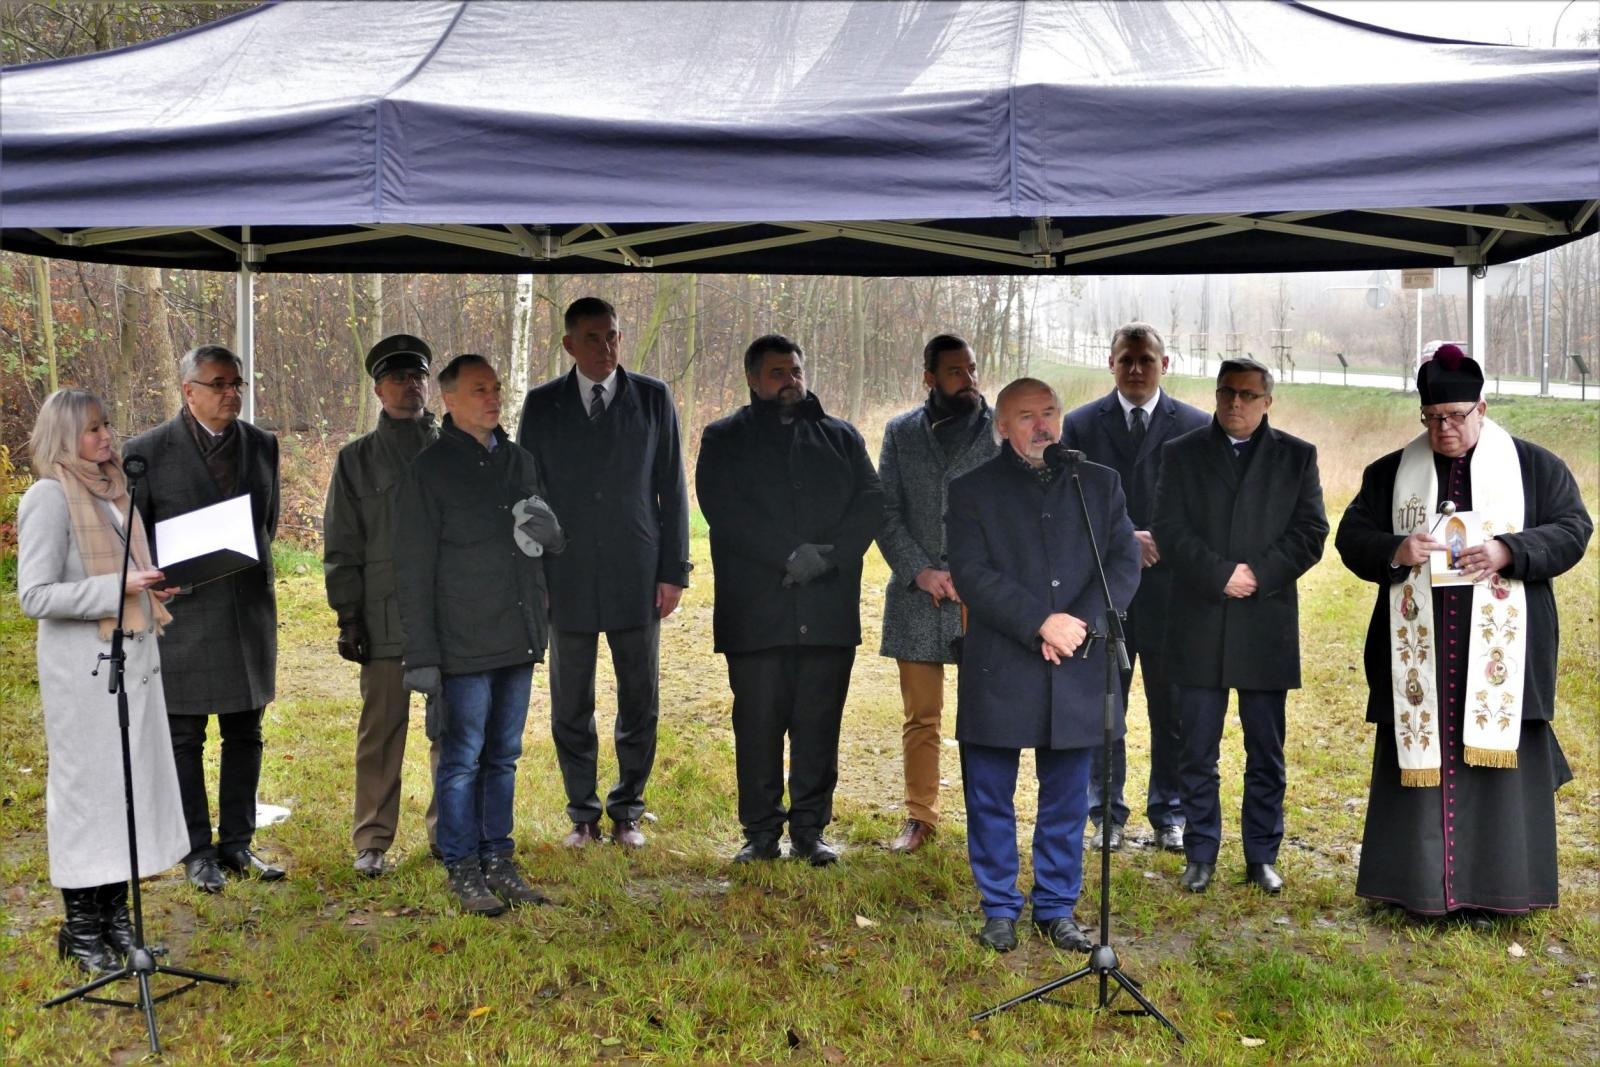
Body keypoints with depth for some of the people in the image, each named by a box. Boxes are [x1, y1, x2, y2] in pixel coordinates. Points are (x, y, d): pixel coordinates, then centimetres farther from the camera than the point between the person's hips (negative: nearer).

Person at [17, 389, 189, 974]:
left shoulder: (111, 490, 13)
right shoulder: (49, 497, -11)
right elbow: (35, 596, -16)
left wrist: (152, 584, 5)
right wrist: (117, 588, -21)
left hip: (133, 656, 8)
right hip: (84, 664, -8)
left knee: (131, 782, 11)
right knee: (86, 786, 1)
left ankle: (114, 913, 23)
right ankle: (81, 927, 13)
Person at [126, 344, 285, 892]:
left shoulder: (262, 445, 7)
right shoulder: (148, 451, -5)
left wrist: (252, 568, 12)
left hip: (249, 611, 4)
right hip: (182, 612, -4)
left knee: (245, 735, 10)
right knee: (184, 739, 4)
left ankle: (236, 843, 21)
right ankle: (197, 852, 15)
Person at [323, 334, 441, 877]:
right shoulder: (357, 459, 6)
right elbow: (341, 544, 5)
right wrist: (348, 616, -2)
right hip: (385, 618, -1)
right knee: (381, 731, 2)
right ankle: (372, 840, 13)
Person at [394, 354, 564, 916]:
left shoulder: (520, 460, 12)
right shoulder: (429, 469, -5)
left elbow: (556, 540, 20)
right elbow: (414, 569, -6)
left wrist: (546, 529, -6)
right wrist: (420, 654, -9)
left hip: (519, 638, 6)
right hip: (465, 646, -5)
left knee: (503, 757, 13)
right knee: (462, 760, 1)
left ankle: (498, 860, 22)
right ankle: (463, 869, 12)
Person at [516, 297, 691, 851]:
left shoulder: (654, 398, 3)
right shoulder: (542, 404, 3)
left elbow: (672, 488, 3)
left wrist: (674, 571, -1)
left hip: (637, 577, 0)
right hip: (567, 580, 0)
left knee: (640, 702, 7)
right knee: (570, 706, 8)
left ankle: (627, 811, 23)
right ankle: (583, 815, 23)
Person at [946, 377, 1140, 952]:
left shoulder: (1100, 484, 10)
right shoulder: (973, 490, 2)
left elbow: (1125, 561, 2)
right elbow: (972, 575, -9)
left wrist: (1081, 621, -13)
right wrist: (1041, 623, -17)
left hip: (1076, 670, 2)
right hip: (999, 673, -2)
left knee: (1066, 800, 10)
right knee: (991, 800, 6)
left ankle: (1057, 908, 24)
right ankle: (1000, 909, 21)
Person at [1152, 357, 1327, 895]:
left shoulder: (1297, 456, 7)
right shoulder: (1181, 454, 7)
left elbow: (1310, 532, 0)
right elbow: (1170, 529, -3)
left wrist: (1258, 575, -13)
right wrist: (1221, 574, -14)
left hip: (1267, 626, 0)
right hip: (1198, 627, 0)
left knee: (1266, 753, 8)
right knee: (1197, 753, 5)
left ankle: (1262, 856, 19)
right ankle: (1200, 855, 15)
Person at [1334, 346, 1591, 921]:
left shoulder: (1535, 466, 6)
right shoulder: (1391, 473, 9)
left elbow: (1573, 528, 1)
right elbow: (1351, 537, 6)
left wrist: (1509, 552, -17)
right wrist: (1396, 550, -15)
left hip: (1498, 647, -1)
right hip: (1418, 649, 1)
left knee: (1496, 759, -1)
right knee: (1419, 759, 2)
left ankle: (1487, 887, 8)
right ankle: (1418, 883, 10)